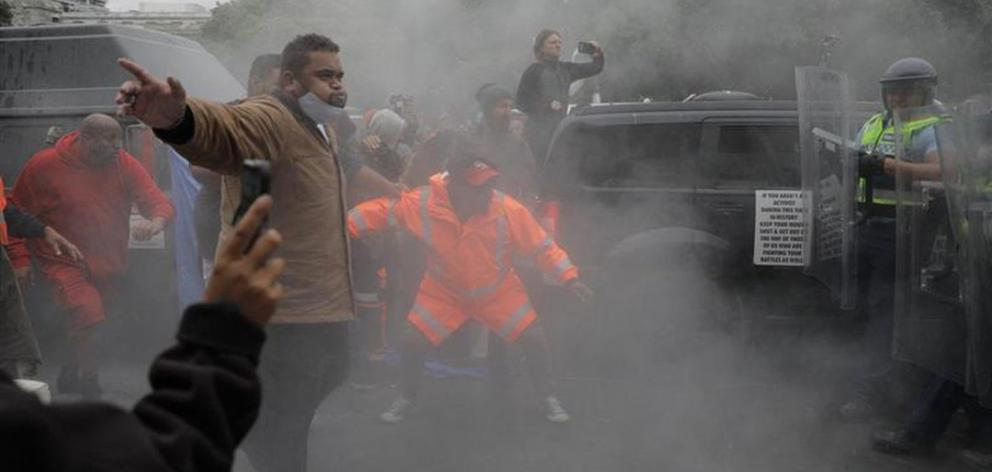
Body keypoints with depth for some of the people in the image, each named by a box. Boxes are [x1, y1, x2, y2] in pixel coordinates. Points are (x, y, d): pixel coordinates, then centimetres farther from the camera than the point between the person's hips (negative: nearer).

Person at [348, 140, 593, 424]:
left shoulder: (508, 209, -27)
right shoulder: (421, 204, -27)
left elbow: (541, 246, -16)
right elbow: (381, 211, -14)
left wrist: (568, 277, -18)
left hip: (498, 291, 0)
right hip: (444, 291, 0)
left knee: (533, 338, -5)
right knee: (413, 341, -5)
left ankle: (549, 398, 21)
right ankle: (406, 398, 23)